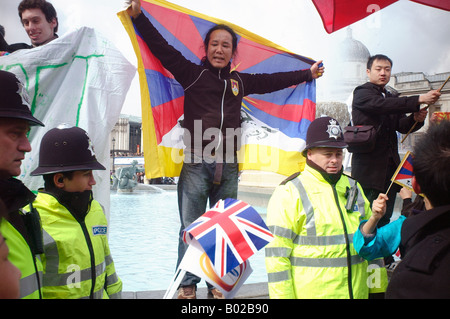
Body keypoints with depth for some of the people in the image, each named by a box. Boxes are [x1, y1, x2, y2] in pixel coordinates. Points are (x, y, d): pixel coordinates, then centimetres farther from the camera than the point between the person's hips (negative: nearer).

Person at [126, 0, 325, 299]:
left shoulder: (239, 81, 16)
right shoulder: (192, 73, 5)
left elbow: (272, 81, 27)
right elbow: (162, 48, 0)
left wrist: (307, 74, 35)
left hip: (228, 167, 4)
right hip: (196, 164, -3)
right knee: (191, 227, 3)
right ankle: (187, 284, 16)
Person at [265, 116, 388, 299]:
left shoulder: (354, 188, 10)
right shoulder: (289, 193, -10)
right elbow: (277, 255, -12)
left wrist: (378, 288, 14)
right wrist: (283, 295, -14)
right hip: (311, 293, -5)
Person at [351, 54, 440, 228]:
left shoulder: (391, 99, 21)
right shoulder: (362, 93, -2)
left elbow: (403, 127, 10)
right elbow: (381, 105, -22)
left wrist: (416, 119, -13)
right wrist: (419, 100, -28)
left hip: (390, 166, 7)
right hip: (370, 166, -7)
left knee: (385, 217, 6)